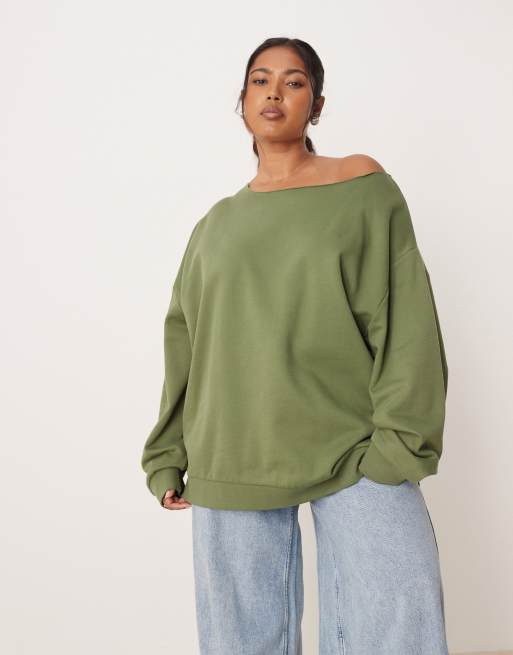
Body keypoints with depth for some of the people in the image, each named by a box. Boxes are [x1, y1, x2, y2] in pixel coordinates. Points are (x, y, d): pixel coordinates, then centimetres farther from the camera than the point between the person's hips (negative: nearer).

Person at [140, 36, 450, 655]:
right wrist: (167, 459, 11)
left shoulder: (363, 185, 5)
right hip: (230, 461, 3)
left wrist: (399, 439, -11)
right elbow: (184, 346, 14)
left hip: (353, 453, -2)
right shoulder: (216, 224, 13)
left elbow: (403, 317, -2)